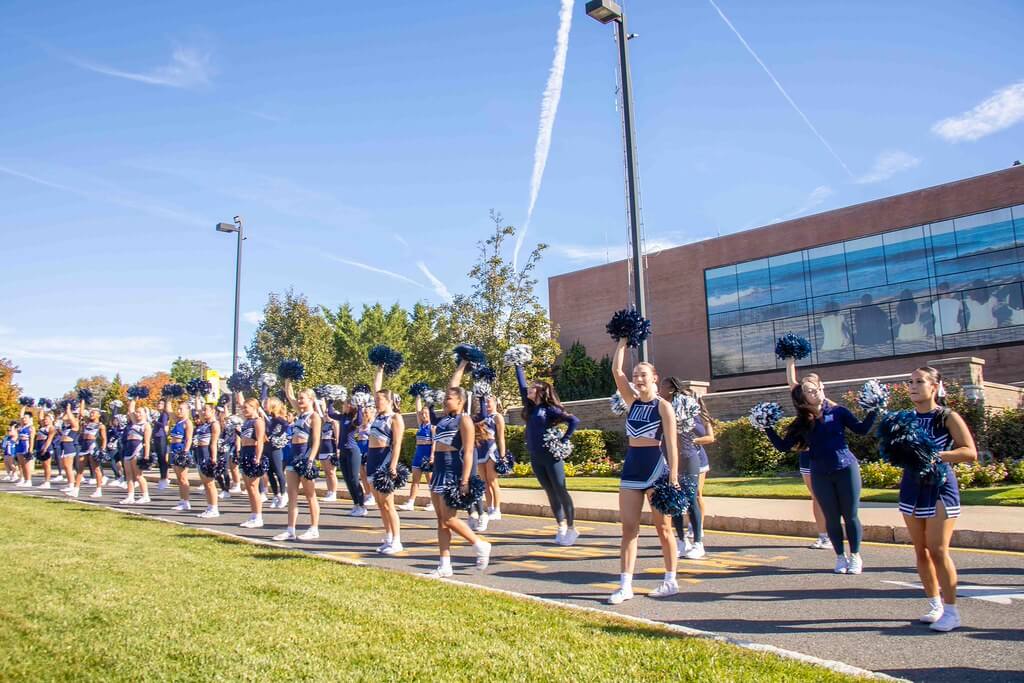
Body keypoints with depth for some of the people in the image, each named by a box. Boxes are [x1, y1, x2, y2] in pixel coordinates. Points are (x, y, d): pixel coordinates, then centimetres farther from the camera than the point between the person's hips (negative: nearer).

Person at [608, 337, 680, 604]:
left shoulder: (663, 406, -6)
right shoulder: (632, 401, 8)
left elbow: (671, 444, -10)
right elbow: (616, 370, 0)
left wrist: (674, 477, -15)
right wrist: (623, 341, 2)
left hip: (655, 469, -5)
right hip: (631, 468, 5)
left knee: (663, 528, 6)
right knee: (628, 528, 2)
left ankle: (671, 581, 20)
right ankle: (625, 585, 4)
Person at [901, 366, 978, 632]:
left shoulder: (948, 417, -6)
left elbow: (970, 452, -13)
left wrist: (936, 455, -23)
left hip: (940, 488, -5)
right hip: (912, 488, 5)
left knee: (937, 550, -9)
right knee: (921, 551, 8)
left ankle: (951, 611, 3)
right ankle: (935, 605, 21)